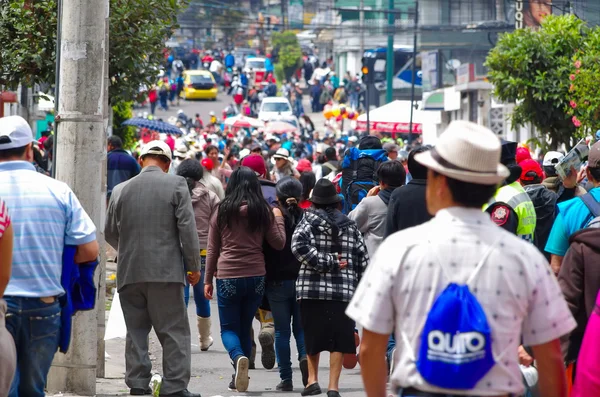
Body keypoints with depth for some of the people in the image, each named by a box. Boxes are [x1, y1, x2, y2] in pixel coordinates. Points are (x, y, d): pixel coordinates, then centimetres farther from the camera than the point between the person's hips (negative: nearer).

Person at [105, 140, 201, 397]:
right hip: (166, 270, -3)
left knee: (136, 329, 11)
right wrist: (193, 266, 1)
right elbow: (187, 228, -7)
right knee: (174, 331, 1)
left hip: (130, 271, 3)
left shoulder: (121, 190, 6)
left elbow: (110, 233, 15)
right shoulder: (176, 185, -3)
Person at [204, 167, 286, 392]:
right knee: (245, 327, 15)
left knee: (229, 328, 5)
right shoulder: (263, 211, 0)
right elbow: (279, 243, 5)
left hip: (227, 277, -2)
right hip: (256, 276, 2)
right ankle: (239, 378, 14)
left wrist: (208, 280, 14)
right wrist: (278, 219, 18)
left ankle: (238, 357, -26)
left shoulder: (222, 211, 0)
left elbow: (212, 249, 6)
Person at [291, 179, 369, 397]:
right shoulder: (349, 225, 10)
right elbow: (362, 258, 9)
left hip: (312, 288, -1)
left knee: (313, 337, 13)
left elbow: (298, 245, -16)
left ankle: (312, 379, 9)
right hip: (343, 289, 1)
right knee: (338, 338, 2)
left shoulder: (310, 220, 1)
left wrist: (327, 262, -11)